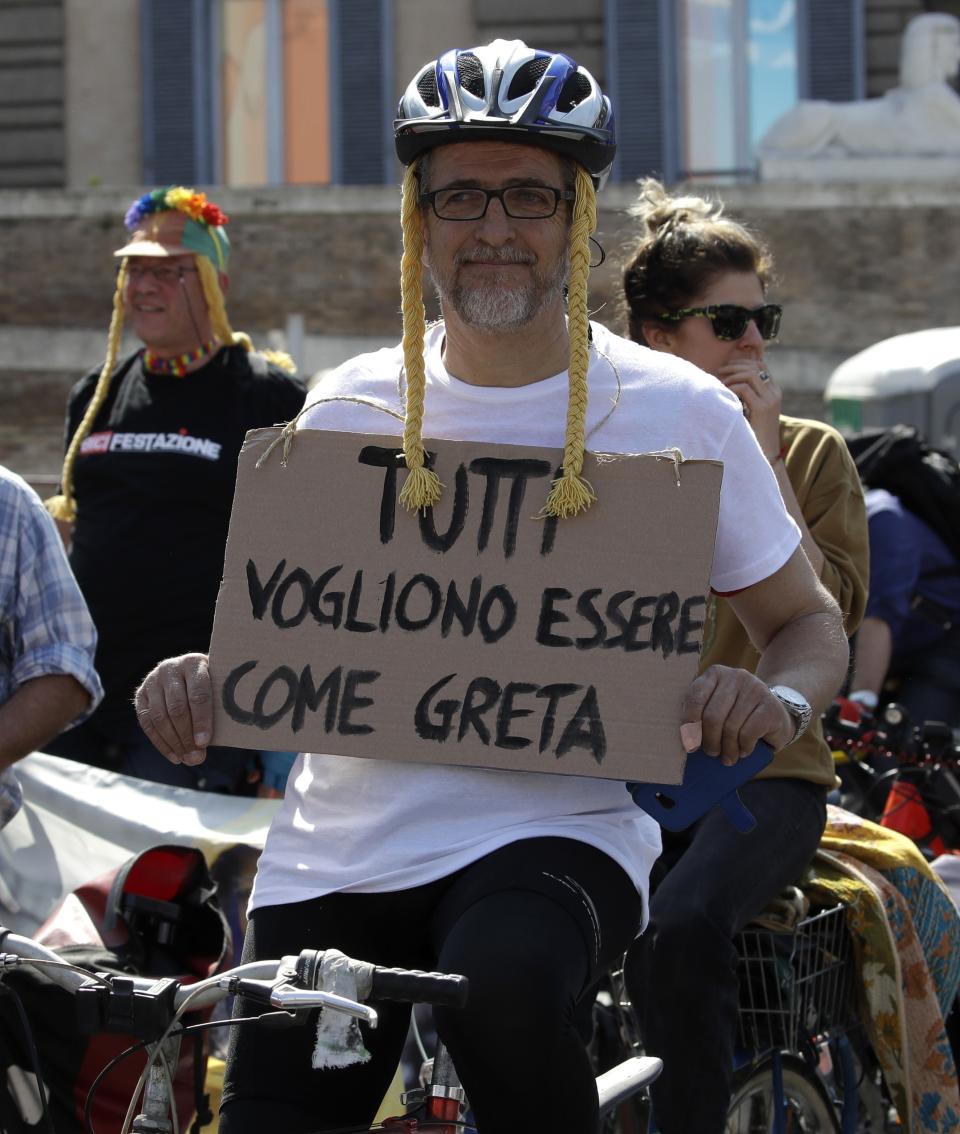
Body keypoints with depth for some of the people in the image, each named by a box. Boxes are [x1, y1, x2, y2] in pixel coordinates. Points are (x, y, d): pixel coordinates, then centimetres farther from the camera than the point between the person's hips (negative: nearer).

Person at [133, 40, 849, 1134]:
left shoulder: (678, 411, 2)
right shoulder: (349, 408, 9)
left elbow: (809, 622, 10)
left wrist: (773, 699, -14)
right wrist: (209, 676, -4)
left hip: (557, 828, -4)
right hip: (334, 849, 4)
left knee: (501, 979, -36)